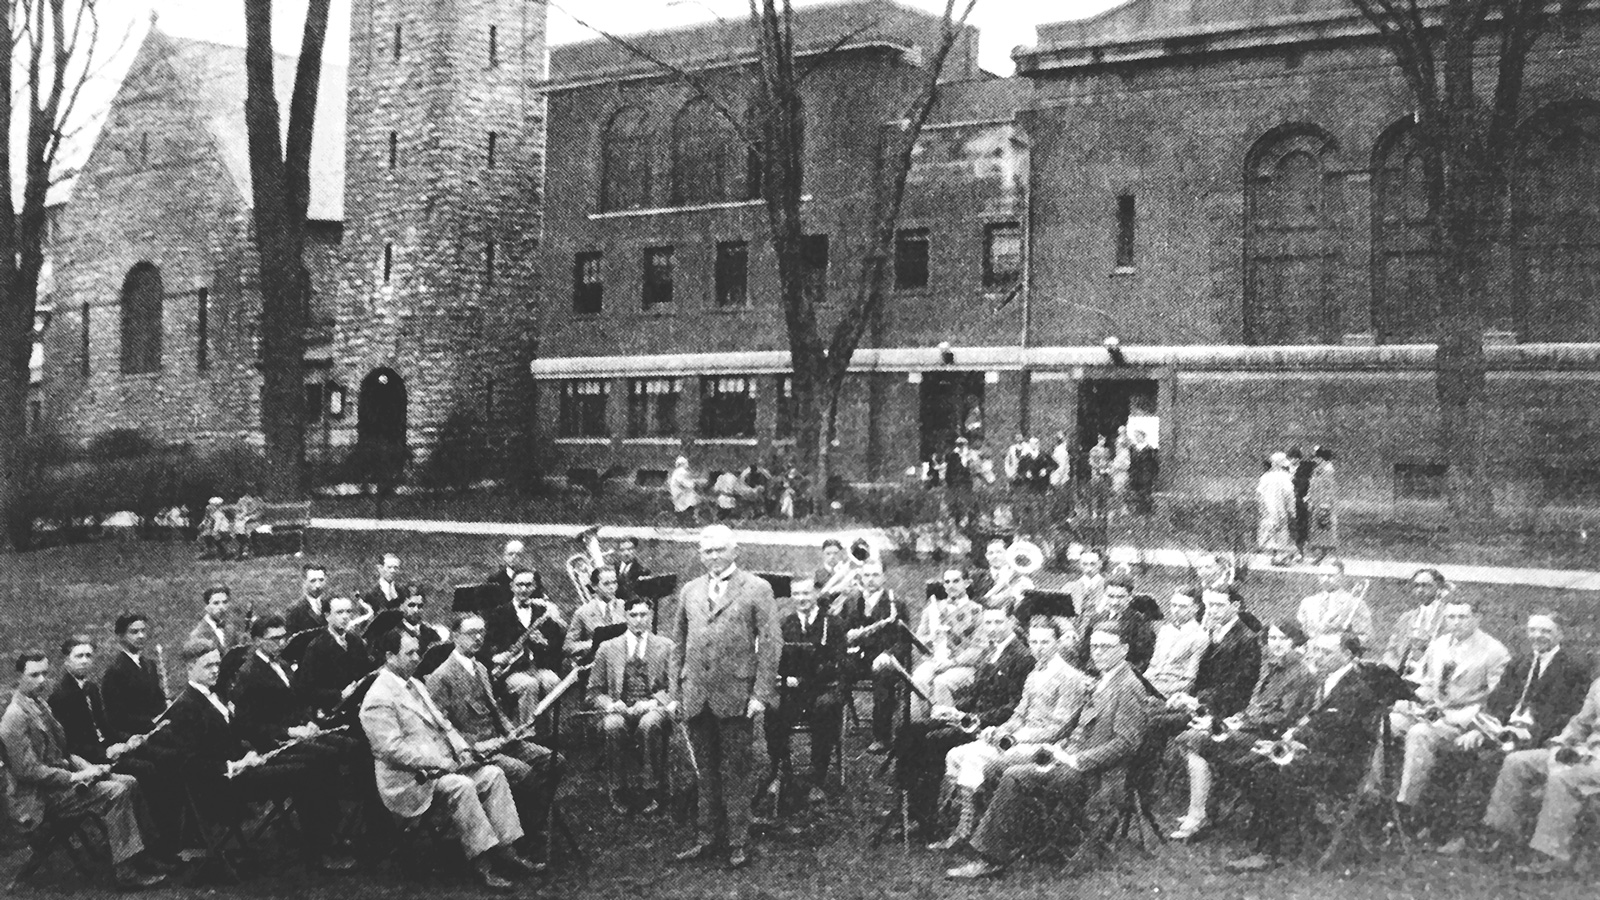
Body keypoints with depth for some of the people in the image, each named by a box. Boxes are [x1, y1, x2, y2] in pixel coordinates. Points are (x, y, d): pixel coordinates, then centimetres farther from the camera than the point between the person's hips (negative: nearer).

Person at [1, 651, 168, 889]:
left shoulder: (40, 705, 13)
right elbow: (27, 769, -23)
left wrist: (88, 768, 2)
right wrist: (74, 778, -20)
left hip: (61, 775, 9)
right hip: (41, 798, -9)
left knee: (128, 783, -2)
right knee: (115, 792, -22)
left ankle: (138, 857, 0)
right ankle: (127, 872, -19)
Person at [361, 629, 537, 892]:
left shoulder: (414, 684, 16)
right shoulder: (378, 699, -14)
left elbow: (441, 722, 20)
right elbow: (392, 749, -21)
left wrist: (462, 749, 2)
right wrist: (440, 762, -20)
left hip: (444, 764, 9)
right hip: (409, 780, -9)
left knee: (493, 773, -9)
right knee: (460, 786, -32)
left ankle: (504, 850, -9)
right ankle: (481, 863, -24)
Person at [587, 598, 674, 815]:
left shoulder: (665, 646, 12)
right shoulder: (608, 648, 14)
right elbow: (594, 691, 12)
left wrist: (653, 702, -15)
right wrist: (610, 705, -10)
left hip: (652, 709, -1)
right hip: (619, 710, 1)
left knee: (648, 725, -36)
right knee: (613, 726, -34)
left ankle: (655, 791, -24)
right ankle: (621, 792, -20)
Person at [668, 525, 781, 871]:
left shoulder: (756, 589, -1)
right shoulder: (690, 591, 13)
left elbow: (771, 643, -5)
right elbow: (678, 645, 15)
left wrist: (761, 694, -11)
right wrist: (675, 693, 8)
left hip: (736, 698, -4)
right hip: (696, 697, 4)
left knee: (735, 773, 2)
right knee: (707, 773, 12)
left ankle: (738, 843, 10)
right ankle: (707, 838, 21)